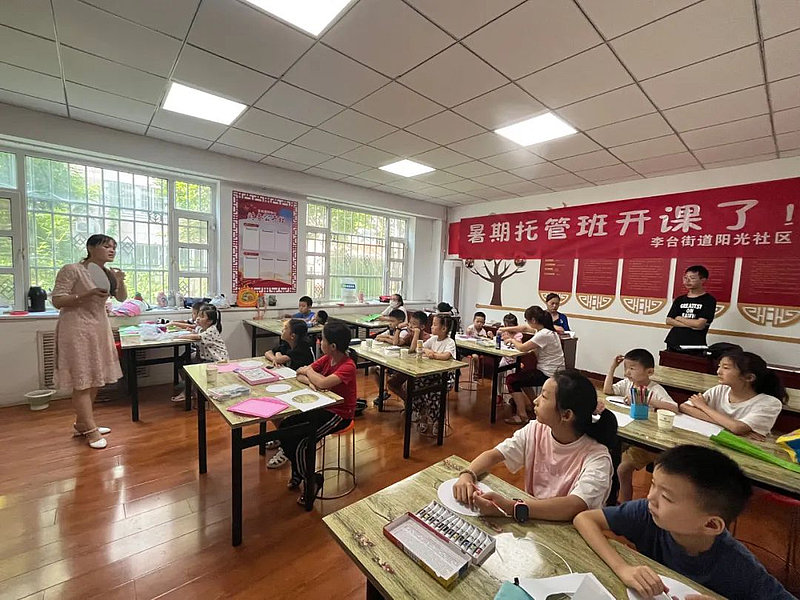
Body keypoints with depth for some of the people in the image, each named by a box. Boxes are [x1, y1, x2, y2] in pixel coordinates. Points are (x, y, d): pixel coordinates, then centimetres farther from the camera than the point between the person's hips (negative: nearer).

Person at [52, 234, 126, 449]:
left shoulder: (109, 273, 8)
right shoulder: (72, 270, -10)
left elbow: (122, 298, 13)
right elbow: (57, 301, -12)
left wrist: (120, 282, -5)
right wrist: (88, 294, -24)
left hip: (100, 328, 7)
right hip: (77, 329, -7)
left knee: (96, 379, 12)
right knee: (83, 380, -4)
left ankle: (81, 423, 27)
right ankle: (91, 430, 3)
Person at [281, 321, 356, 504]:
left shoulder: (347, 367, -24)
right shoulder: (326, 358, 0)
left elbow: (323, 383, -38)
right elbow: (300, 374, 3)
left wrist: (309, 371, -17)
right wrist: (309, 381, -21)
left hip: (339, 414, -8)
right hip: (322, 406, 8)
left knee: (298, 442, -17)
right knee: (285, 427, -4)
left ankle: (312, 480, 10)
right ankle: (298, 470, 19)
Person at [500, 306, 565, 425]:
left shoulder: (544, 335, -26)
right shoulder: (544, 329, 3)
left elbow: (522, 348, -23)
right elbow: (525, 328, 18)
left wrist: (512, 340, -3)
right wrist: (506, 329, 12)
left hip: (549, 374, -10)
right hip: (547, 370, 10)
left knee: (511, 380, -7)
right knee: (520, 374, 26)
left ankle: (522, 416, -2)